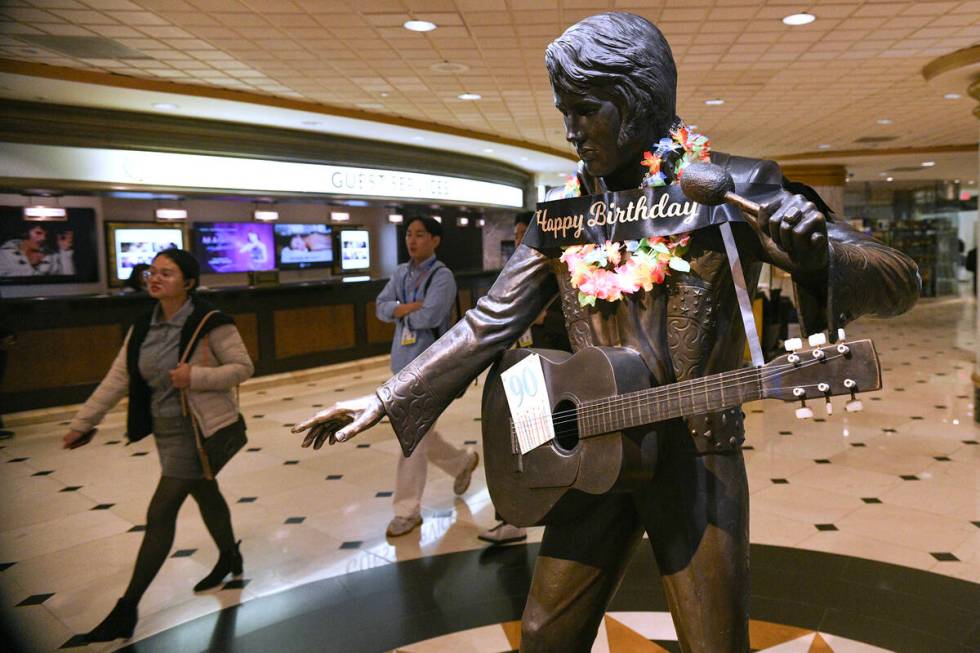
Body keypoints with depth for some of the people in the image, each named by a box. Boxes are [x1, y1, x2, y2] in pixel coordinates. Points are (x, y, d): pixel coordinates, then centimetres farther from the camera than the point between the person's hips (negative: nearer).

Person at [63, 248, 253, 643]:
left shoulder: (210, 324, -17)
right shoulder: (143, 328, 2)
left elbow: (243, 367, -13)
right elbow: (117, 379, 3)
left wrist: (197, 377, -26)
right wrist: (83, 422, 1)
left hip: (197, 430, -7)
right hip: (165, 431, 7)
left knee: (160, 512, -4)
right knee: (205, 495, 23)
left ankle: (127, 609, 8)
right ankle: (230, 559, 46)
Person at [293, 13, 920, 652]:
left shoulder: (735, 189, -8)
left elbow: (899, 281, -10)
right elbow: (491, 322, 3)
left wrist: (815, 254, -33)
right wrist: (387, 398, -3)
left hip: (698, 461, -3)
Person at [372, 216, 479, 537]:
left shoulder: (442, 276, -11)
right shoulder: (401, 273, 11)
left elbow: (429, 317, -23)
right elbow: (381, 307, 1)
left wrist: (401, 310, -5)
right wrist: (412, 307, -15)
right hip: (402, 360, 8)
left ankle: (407, 510, 6)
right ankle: (462, 462, 44)